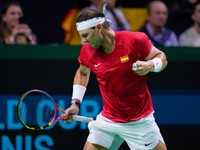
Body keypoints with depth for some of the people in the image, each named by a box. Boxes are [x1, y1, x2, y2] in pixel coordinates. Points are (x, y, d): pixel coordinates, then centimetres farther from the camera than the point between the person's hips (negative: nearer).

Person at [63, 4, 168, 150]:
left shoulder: (136, 40, -17)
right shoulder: (87, 51, -6)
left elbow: (161, 57, -4)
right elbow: (83, 73, 16)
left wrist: (150, 65, -26)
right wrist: (76, 103, 8)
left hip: (140, 120, -2)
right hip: (108, 120, 3)